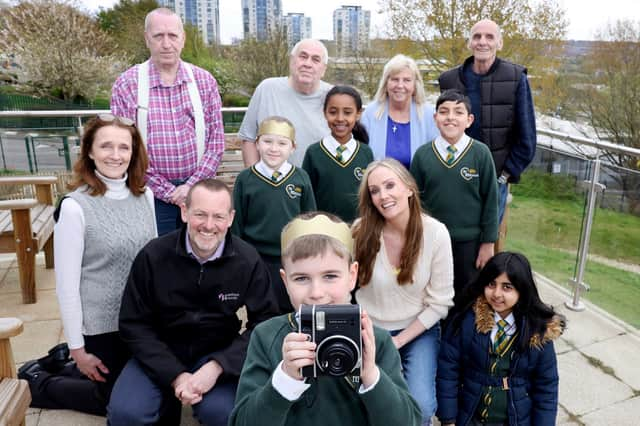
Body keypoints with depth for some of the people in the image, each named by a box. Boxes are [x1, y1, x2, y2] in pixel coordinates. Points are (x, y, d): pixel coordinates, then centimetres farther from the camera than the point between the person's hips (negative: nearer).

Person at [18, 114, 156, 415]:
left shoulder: (145, 196, -2)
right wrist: (78, 349, -10)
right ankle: (37, 381, 32)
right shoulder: (75, 207, -19)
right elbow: (66, 285, -15)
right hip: (101, 324, -5)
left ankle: (65, 368, 40)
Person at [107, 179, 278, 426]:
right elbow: (134, 324, -8)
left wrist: (217, 366, -22)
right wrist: (175, 376, -18)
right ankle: (167, 404, 12)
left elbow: (264, 324, -10)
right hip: (160, 351, 1)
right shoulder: (153, 256, -14)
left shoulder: (248, 261, -14)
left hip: (218, 353, -1)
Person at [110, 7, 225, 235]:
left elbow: (216, 141, 2)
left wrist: (191, 186, -8)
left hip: (198, 189, 2)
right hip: (152, 194, -2)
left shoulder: (205, 81, 2)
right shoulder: (126, 84, -4)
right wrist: (167, 191, -8)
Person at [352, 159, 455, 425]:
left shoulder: (436, 233, -16)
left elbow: (439, 302, -11)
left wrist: (398, 341, -12)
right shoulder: (361, 230, -15)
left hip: (419, 330, 0)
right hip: (371, 330, 1)